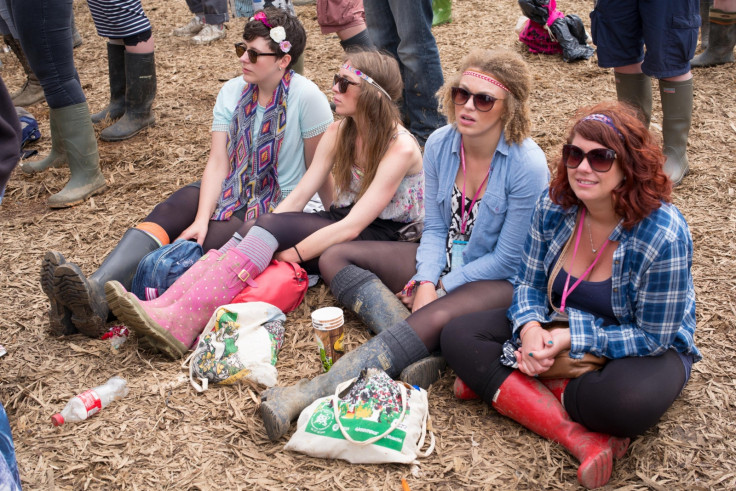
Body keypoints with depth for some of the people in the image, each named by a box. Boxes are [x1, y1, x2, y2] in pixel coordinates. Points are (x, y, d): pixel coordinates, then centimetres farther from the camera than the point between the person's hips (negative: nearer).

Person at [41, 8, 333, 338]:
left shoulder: (306, 97, -14)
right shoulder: (232, 92, 1)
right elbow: (217, 161, -7)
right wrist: (201, 219, -20)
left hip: (281, 203, -6)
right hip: (232, 190, 6)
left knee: (213, 240, -30)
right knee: (168, 212, -21)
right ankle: (96, 290, -41)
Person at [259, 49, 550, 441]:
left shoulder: (528, 165, -21)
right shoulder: (440, 144, -5)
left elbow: (508, 259, -16)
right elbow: (435, 228, -1)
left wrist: (440, 287, -17)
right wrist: (425, 282, -19)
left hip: (501, 281, -7)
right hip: (446, 261, 7)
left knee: (436, 318, -39)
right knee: (336, 258, -4)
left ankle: (312, 394, -44)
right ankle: (421, 351, -26)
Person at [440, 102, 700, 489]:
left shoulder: (664, 235, -26)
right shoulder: (554, 206, -11)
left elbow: (653, 337, -21)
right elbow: (529, 285, -1)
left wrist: (571, 339, -27)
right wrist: (531, 329, -24)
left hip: (645, 350, -5)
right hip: (556, 330, 5)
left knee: (628, 401, -41)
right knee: (458, 336, -13)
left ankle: (497, 384, -17)